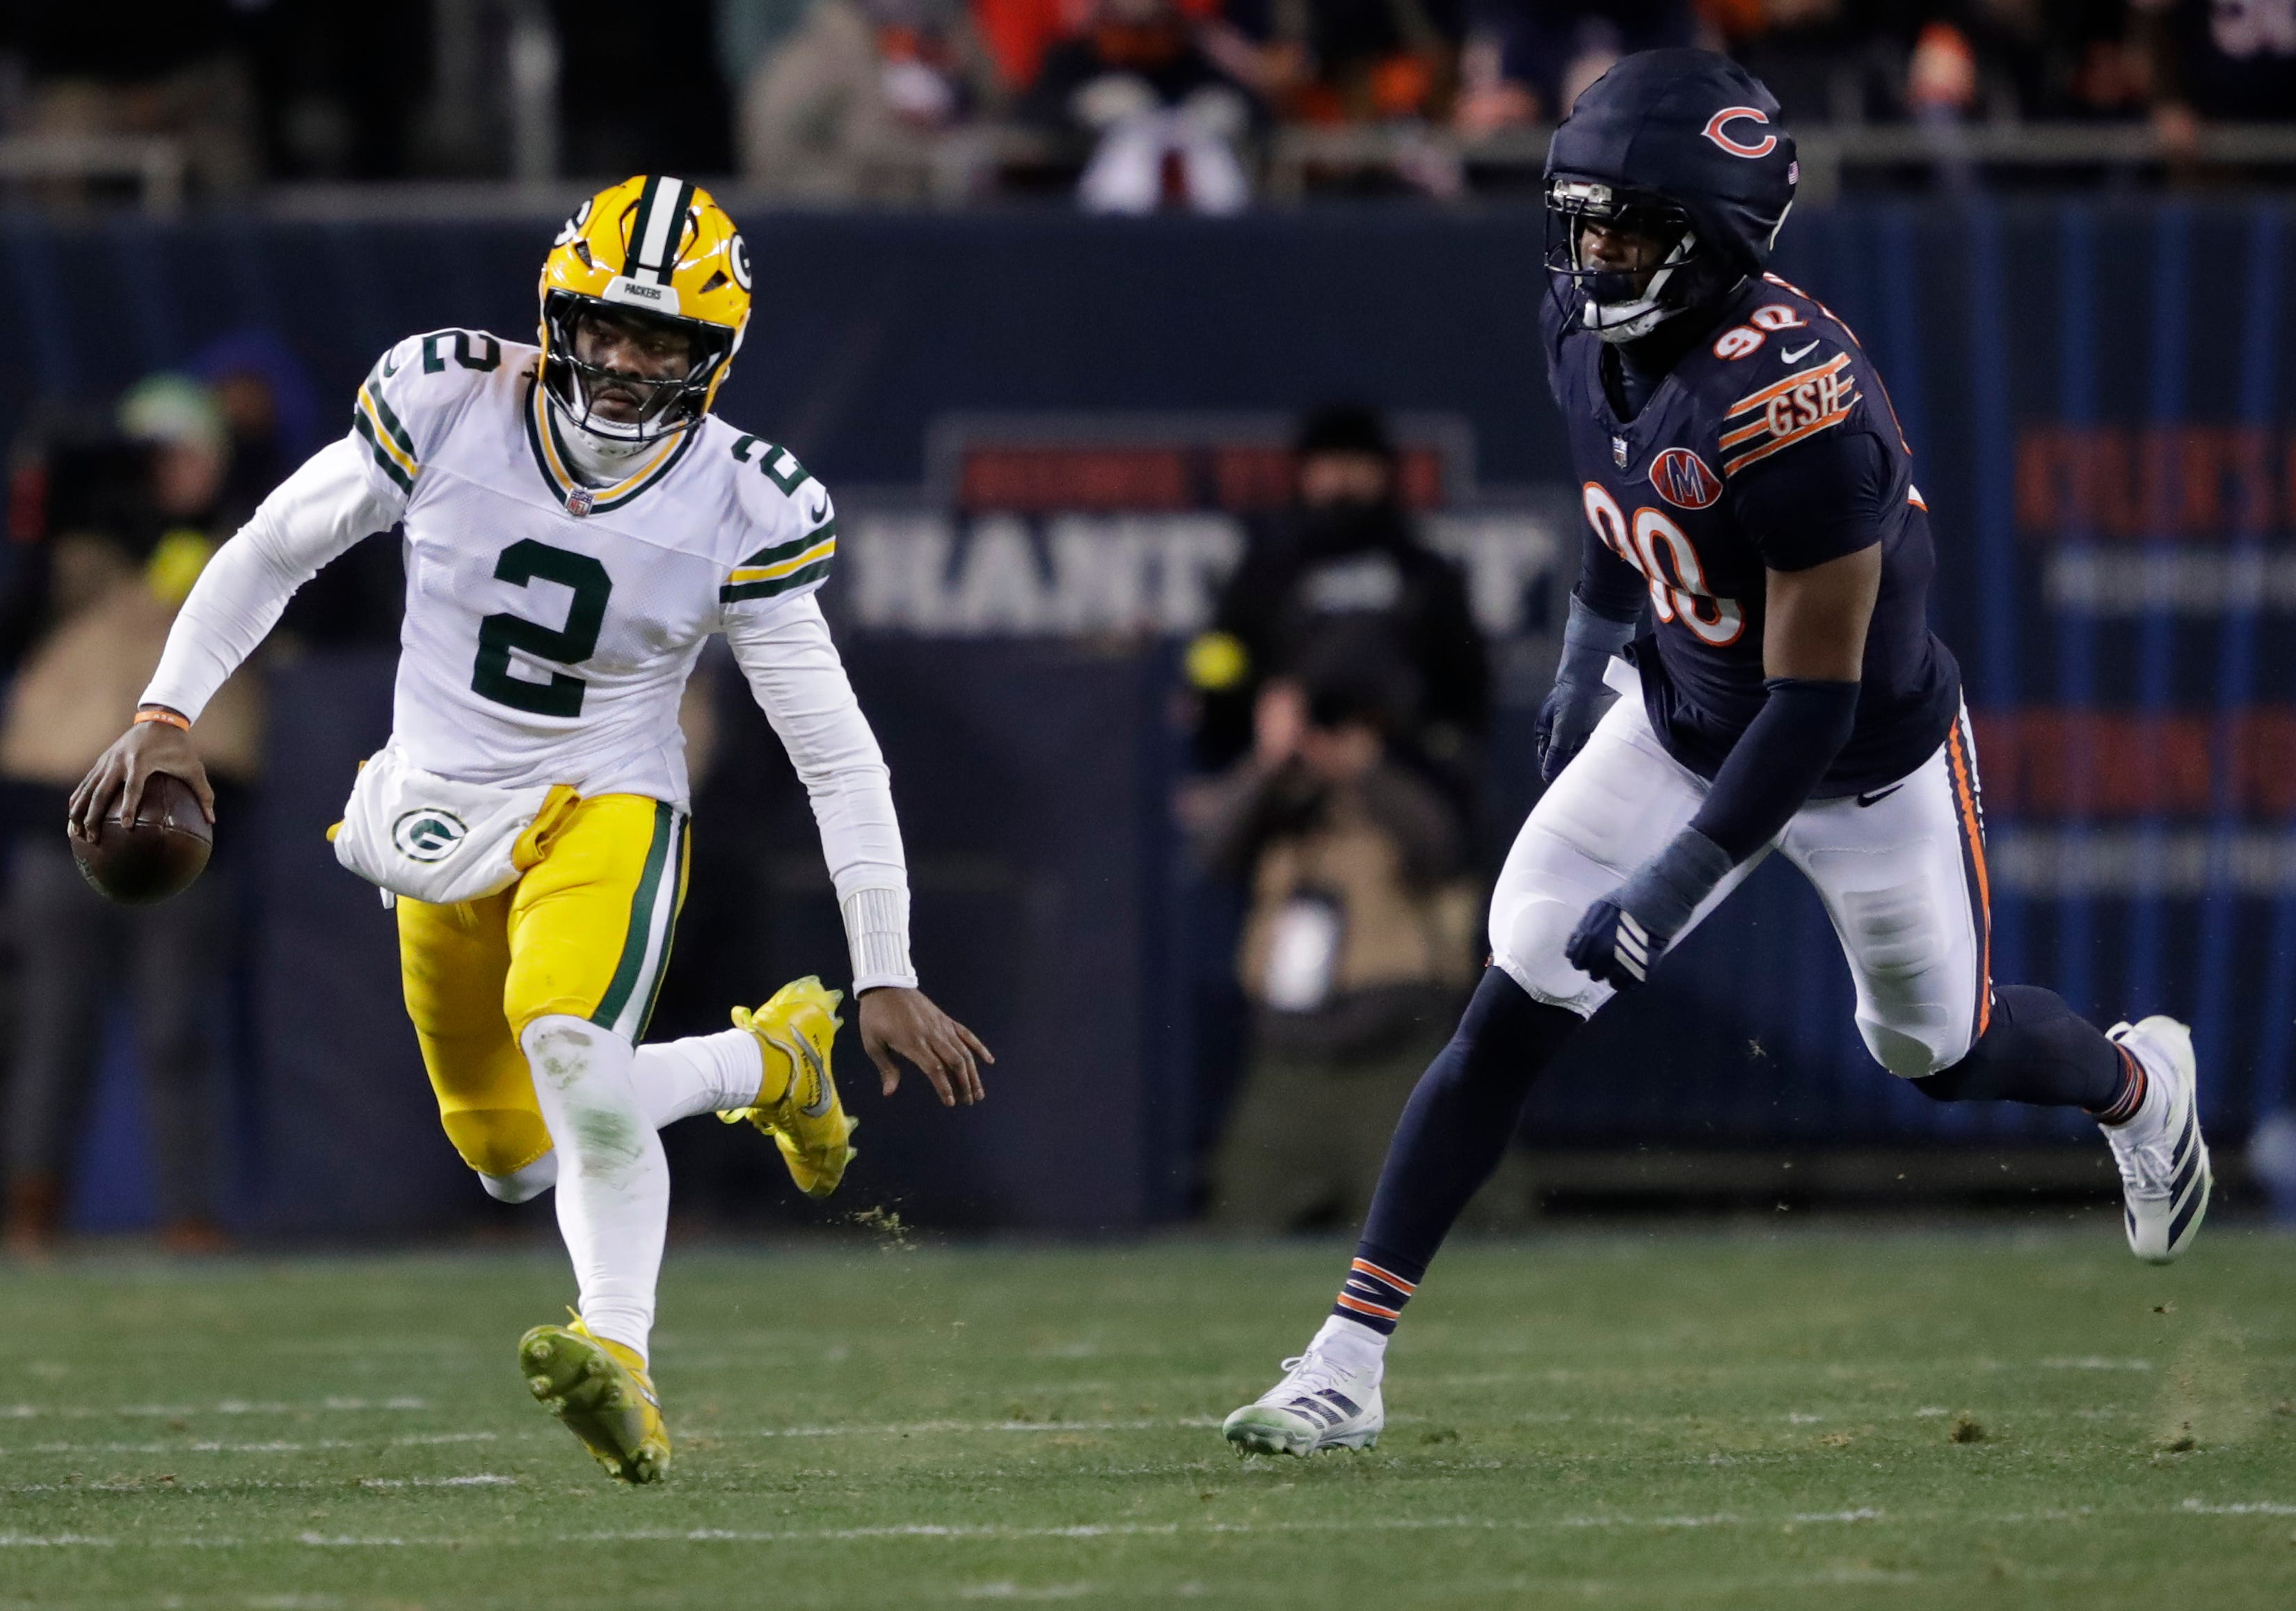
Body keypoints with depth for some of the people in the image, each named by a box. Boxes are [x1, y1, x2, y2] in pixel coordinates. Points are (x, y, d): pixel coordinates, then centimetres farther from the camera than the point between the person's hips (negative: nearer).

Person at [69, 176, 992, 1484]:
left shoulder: (742, 508, -15)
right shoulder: (449, 408, -13)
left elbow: (838, 754, -10)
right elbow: (272, 551, 2)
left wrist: (888, 980, -11)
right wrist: (169, 714, -6)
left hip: (605, 807, -4)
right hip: (440, 820, 4)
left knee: (568, 1047, -33)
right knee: (517, 1159, 11)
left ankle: (622, 1364, -32)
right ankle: (768, 1061, 34)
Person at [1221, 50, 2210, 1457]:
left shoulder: (1796, 409, -38)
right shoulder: (1590, 333, -15)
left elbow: (1813, 707, -33)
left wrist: (1672, 891, -33)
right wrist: (1590, 657, 22)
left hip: (1868, 760, -5)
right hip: (1685, 724, 5)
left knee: (1936, 1049, 18)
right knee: (1512, 1017, -9)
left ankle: (2136, 1083, 54)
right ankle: (1348, 1363, -9)